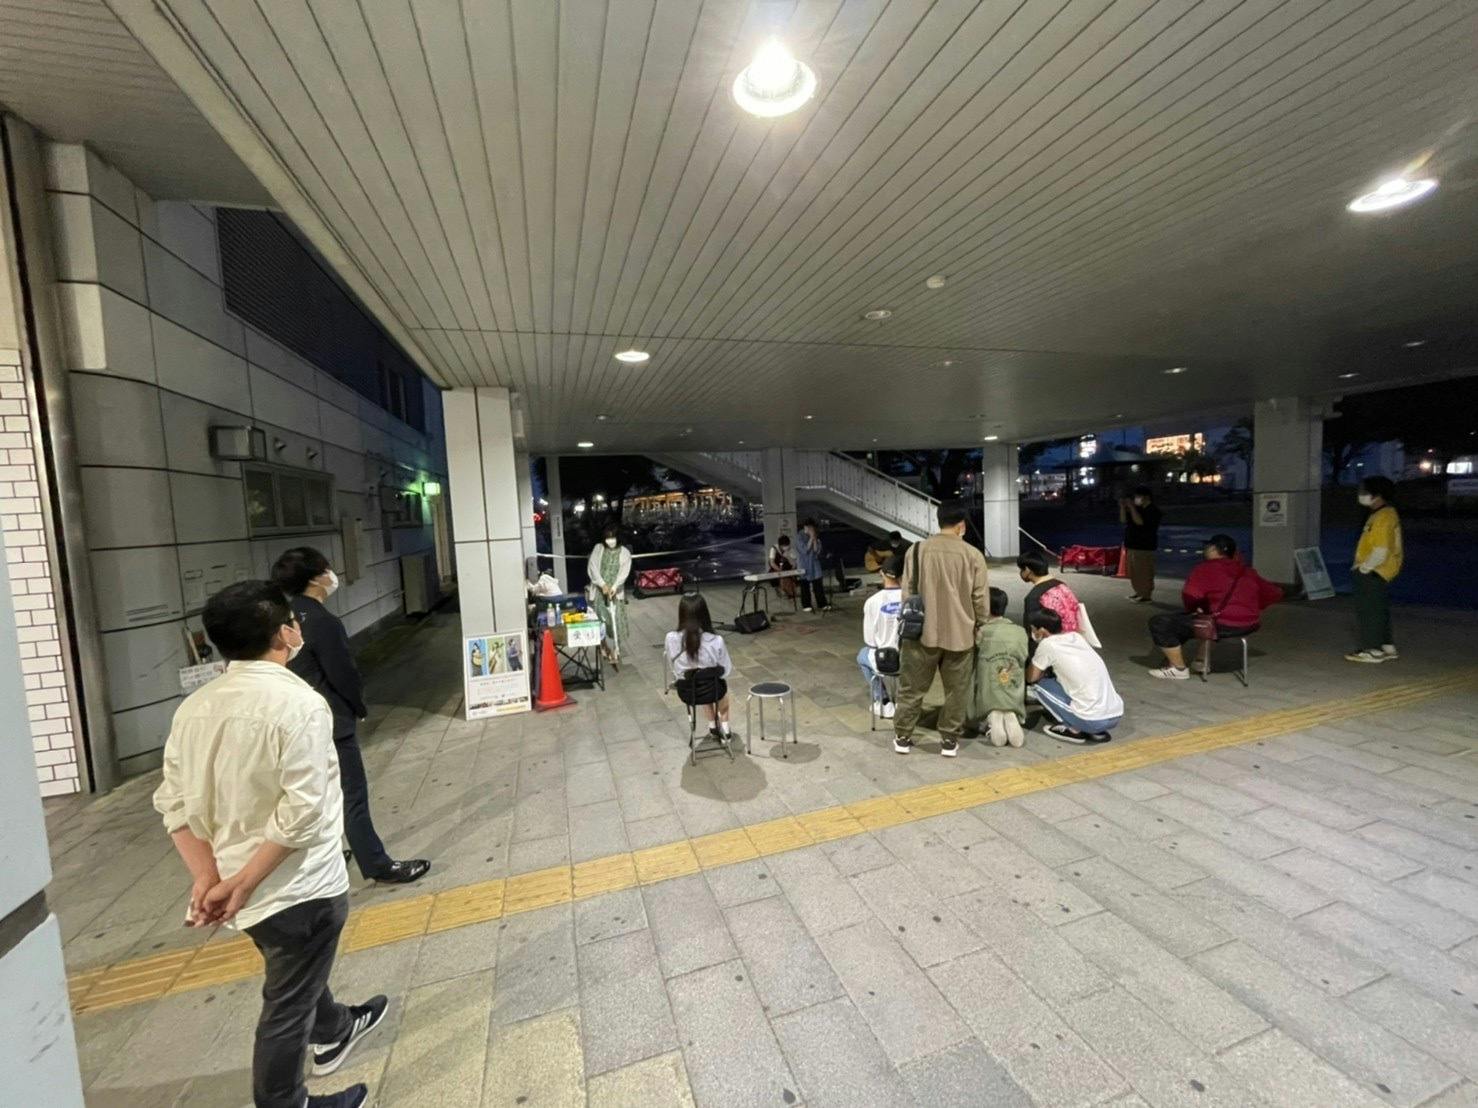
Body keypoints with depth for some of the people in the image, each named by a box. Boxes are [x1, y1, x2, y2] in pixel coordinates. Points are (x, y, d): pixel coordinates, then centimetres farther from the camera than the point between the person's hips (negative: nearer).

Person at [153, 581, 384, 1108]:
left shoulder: (194, 706, -3)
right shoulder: (299, 703, -26)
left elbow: (175, 803, -2)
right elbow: (300, 814, -27)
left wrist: (208, 877, -1)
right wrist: (243, 883, -12)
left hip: (243, 885, 8)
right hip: (298, 887, -8)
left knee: (299, 973, 32)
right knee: (287, 1006, 14)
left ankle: (334, 1032, 56)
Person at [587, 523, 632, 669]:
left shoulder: (624, 553, -2)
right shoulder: (598, 549, 0)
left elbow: (624, 572, -13)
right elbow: (592, 567, -8)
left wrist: (614, 587, -28)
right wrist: (603, 584, -20)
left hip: (615, 591, -1)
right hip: (599, 590, 1)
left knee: (614, 620, -6)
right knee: (601, 620, 6)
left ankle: (614, 652, 4)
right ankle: (605, 647, 23)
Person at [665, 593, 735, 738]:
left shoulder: (671, 638, -22)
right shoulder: (716, 641, -26)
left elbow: (672, 667, -6)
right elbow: (727, 670, -12)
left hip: (686, 693, 2)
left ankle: (713, 726, 49)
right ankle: (724, 728, 46)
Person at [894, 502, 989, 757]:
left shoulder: (916, 550, -3)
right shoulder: (973, 555, -5)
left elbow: (907, 593, 1)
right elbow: (980, 599, -2)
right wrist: (982, 628, 14)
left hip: (923, 631, 1)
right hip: (960, 633, 0)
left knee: (912, 687, 11)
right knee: (957, 690, 14)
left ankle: (902, 737, 20)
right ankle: (949, 739, 22)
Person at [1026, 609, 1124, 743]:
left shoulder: (1047, 644, -8)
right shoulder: (1076, 636, 12)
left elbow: (1031, 678, 3)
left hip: (1092, 720, -7)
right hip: (1116, 715, 7)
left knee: (1039, 684, 5)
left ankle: (1073, 730, 3)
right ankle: (1097, 732, 16)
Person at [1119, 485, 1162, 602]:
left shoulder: (1153, 510, -11)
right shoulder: (1138, 508, 13)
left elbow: (1139, 521, -24)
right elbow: (1123, 520, 9)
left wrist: (1131, 507, -22)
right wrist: (1123, 507, -3)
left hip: (1144, 546, -8)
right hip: (1132, 544, 8)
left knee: (1144, 571, -6)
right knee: (1134, 571, 14)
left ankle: (1147, 595, -1)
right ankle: (1138, 591, 24)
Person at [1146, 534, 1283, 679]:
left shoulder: (1206, 569, -11)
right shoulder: (1247, 571, 14)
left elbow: (1190, 596, -24)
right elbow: (1275, 593, 20)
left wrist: (1192, 610, -3)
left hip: (1223, 626, -9)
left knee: (1159, 622, -6)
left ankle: (1179, 669, 3)